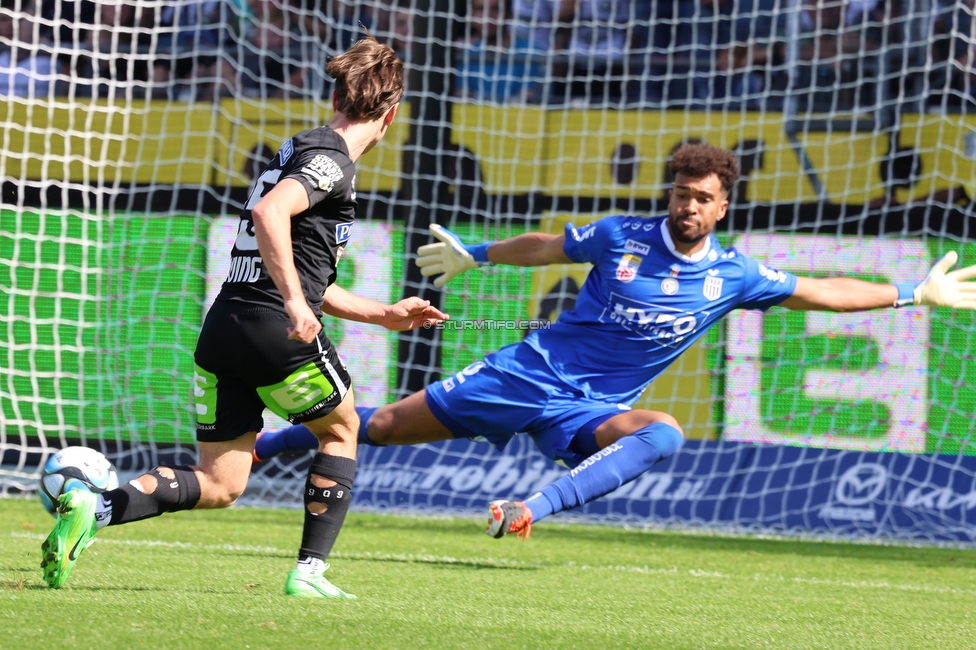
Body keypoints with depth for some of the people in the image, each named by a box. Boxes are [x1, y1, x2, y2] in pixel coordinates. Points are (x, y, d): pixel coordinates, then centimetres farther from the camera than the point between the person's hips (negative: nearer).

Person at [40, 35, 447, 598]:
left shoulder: (301, 151, 25)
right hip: (277, 331, -8)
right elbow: (269, 213, -26)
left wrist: (385, 315, 33)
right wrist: (296, 302, -29)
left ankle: (93, 509, -13)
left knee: (219, 484, 7)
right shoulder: (331, 161, -6)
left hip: (223, 325, 8)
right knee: (341, 431, 19)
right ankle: (310, 572, 13)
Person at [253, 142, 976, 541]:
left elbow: (819, 291, 5)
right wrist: (474, 254, 19)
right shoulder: (622, 237, -5)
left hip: (589, 410, 1)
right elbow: (545, 246, 12)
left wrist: (914, 293, 3)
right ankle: (254, 444, 12)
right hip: (531, 373, -1)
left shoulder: (732, 275, -1)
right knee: (387, 426, -3)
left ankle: (534, 508, -41)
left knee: (664, 433, -33)